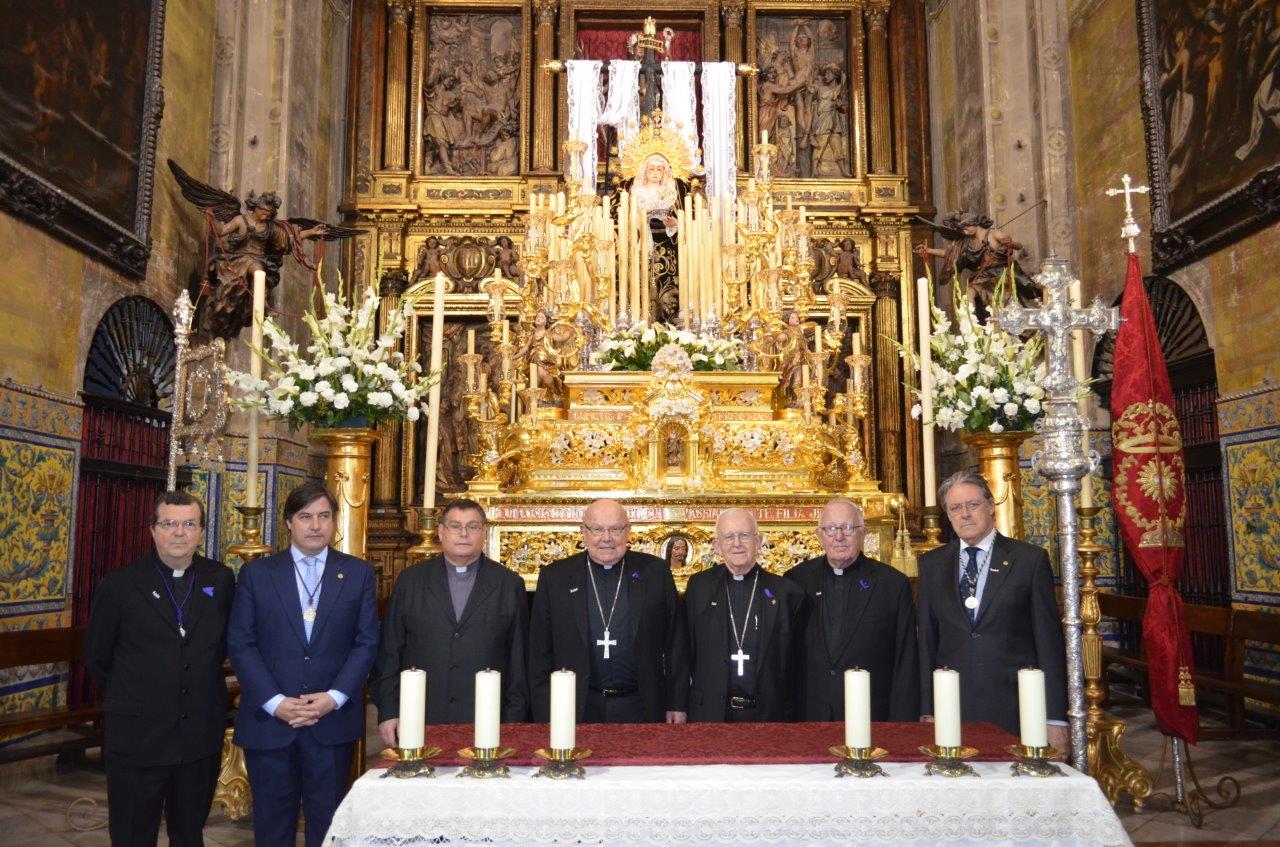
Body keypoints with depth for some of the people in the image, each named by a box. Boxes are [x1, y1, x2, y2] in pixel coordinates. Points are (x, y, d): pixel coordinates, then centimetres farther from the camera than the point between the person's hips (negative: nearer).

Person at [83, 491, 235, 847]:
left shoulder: (221, 580, -1)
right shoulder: (119, 585, -7)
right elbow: (96, 657, 4)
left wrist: (202, 682, 7)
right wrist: (128, 699, 9)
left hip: (201, 737, 2)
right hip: (137, 737, -2)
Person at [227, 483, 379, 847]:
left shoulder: (358, 573, 4)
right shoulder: (256, 573, 3)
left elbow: (366, 643, 1)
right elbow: (240, 645, -1)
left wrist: (334, 697, -11)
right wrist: (274, 702, -11)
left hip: (333, 721, 0)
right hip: (268, 720, 0)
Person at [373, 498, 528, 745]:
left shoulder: (510, 584, 5)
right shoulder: (410, 580, 7)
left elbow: (518, 659, 5)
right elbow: (389, 651, 7)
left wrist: (513, 722, 2)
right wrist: (388, 713, 2)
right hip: (419, 724, 1)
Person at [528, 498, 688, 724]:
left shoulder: (655, 572, 1)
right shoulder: (555, 577, 1)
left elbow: (676, 644, 4)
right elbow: (540, 653, 3)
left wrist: (677, 705, 2)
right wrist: (546, 717, -1)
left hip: (640, 710, 0)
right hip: (578, 711, 0)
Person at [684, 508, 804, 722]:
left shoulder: (787, 592, -2)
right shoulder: (699, 586, 2)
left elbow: (795, 664, 1)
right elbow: (688, 651, 5)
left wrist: (788, 716, -1)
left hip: (768, 715, -1)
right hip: (710, 714, 1)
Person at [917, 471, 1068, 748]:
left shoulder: (1031, 559, 1)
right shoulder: (932, 564, 9)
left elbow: (1049, 640, -1)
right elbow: (928, 641, 9)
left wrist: (1055, 718, -4)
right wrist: (927, 712, 4)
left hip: (1016, 712, -2)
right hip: (953, 713, 2)